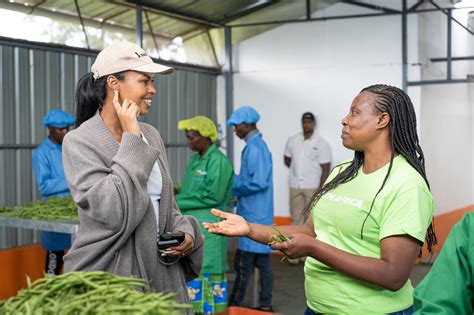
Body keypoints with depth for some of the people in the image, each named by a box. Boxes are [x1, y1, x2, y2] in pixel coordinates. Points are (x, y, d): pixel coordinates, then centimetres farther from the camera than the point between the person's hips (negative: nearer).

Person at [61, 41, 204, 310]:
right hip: (108, 277, -5)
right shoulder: (80, 141, -12)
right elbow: (114, 213, -24)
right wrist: (131, 139, -19)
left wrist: (184, 230, -5)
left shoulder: (152, 135, 6)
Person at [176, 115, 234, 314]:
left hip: (209, 225, -9)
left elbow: (213, 196, -17)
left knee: (207, 272, -2)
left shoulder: (218, 161, -12)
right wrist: (177, 197, 0)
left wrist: (179, 203, -13)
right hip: (192, 223, 9)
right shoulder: (195, 159, 14)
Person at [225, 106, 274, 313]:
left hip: (253, 216, -10)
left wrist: (233, 187, -11)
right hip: (259, 214, 10)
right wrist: (234, 182, 10)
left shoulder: (255, 148, -17)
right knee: (262, 260, 12)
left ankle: (234, 305, 8)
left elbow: (259, 182, -22)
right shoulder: (257, 145, 14)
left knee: (243, 263, -1)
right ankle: (265, 304, 19)